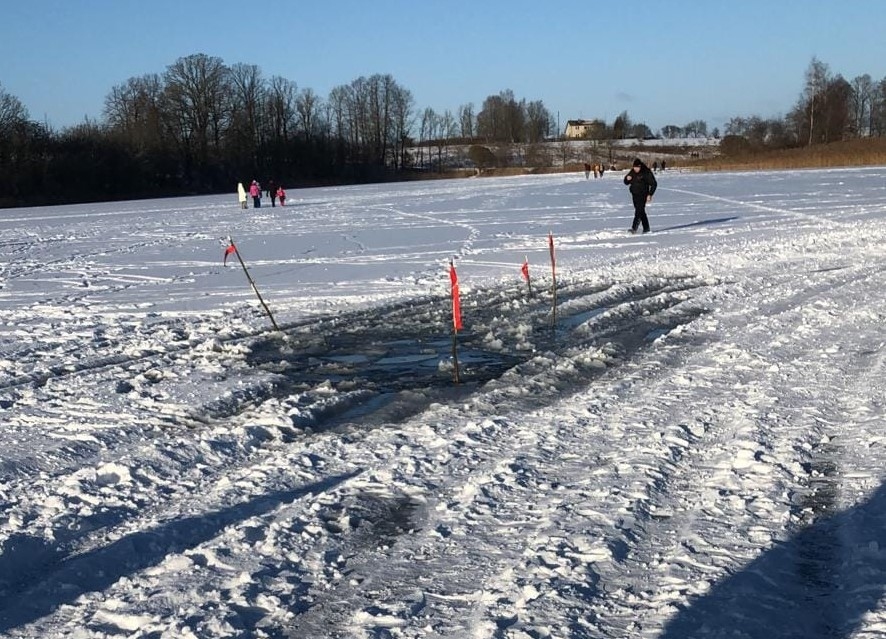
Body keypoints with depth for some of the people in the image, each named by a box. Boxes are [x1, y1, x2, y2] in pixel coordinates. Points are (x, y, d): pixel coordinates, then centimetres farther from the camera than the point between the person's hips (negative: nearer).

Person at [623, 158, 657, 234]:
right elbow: (626, 182, 16)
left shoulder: (646, 173, -12)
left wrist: (650, 195, -13)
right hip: (635, 195, 7)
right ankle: (646, 228, 22)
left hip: (643, 195, -7)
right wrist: (627, 179, -8)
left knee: (639, 211, -18)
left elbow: (654, 184, -7)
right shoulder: (632, 172, 5)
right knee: (641, 212, 13)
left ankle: (634, 228, -24)